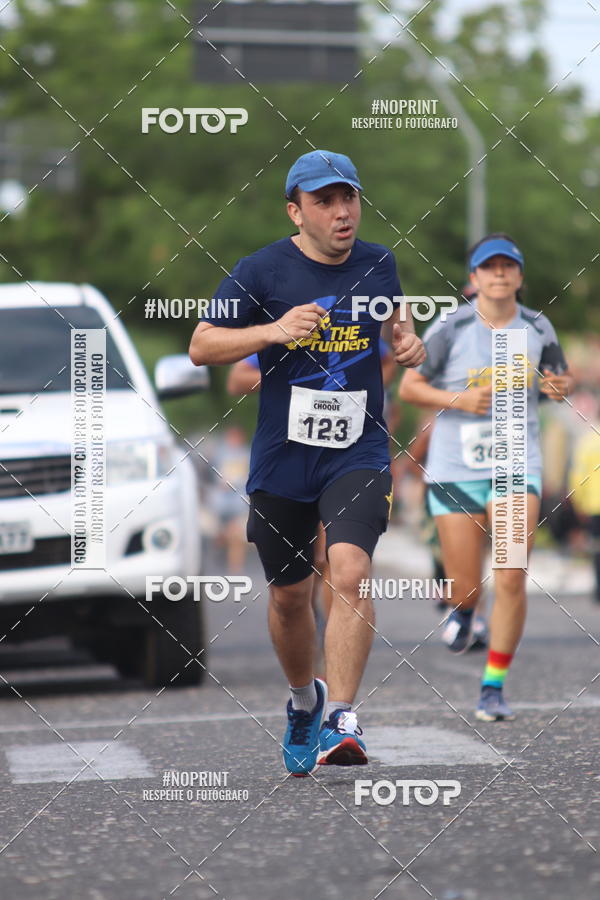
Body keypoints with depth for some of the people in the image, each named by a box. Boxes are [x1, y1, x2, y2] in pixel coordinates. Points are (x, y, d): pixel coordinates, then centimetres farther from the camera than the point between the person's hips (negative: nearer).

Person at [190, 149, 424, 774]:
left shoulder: (379, 264, 4)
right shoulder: (262, 271, -6)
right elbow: (201, 347, -6)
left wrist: (408, 345, 3)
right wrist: (273, 330, -21)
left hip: (358, 450, 0)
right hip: (282, 457, 0)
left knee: (350, 570, -23)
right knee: (288, 594, 11)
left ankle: (339, 721, -23)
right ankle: (303, 698, 39)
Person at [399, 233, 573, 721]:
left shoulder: (538, 328, 0)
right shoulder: (450, 329, -8)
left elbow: (561, 377, 16)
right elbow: (409, 387, -3)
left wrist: (561, 387, -8)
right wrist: (457, 399, -18)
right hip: (456, 469, -1)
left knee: (511, 580, -12)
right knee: (466, 586, 3)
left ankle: (494, 687, -1)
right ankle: (464, 610, 43)